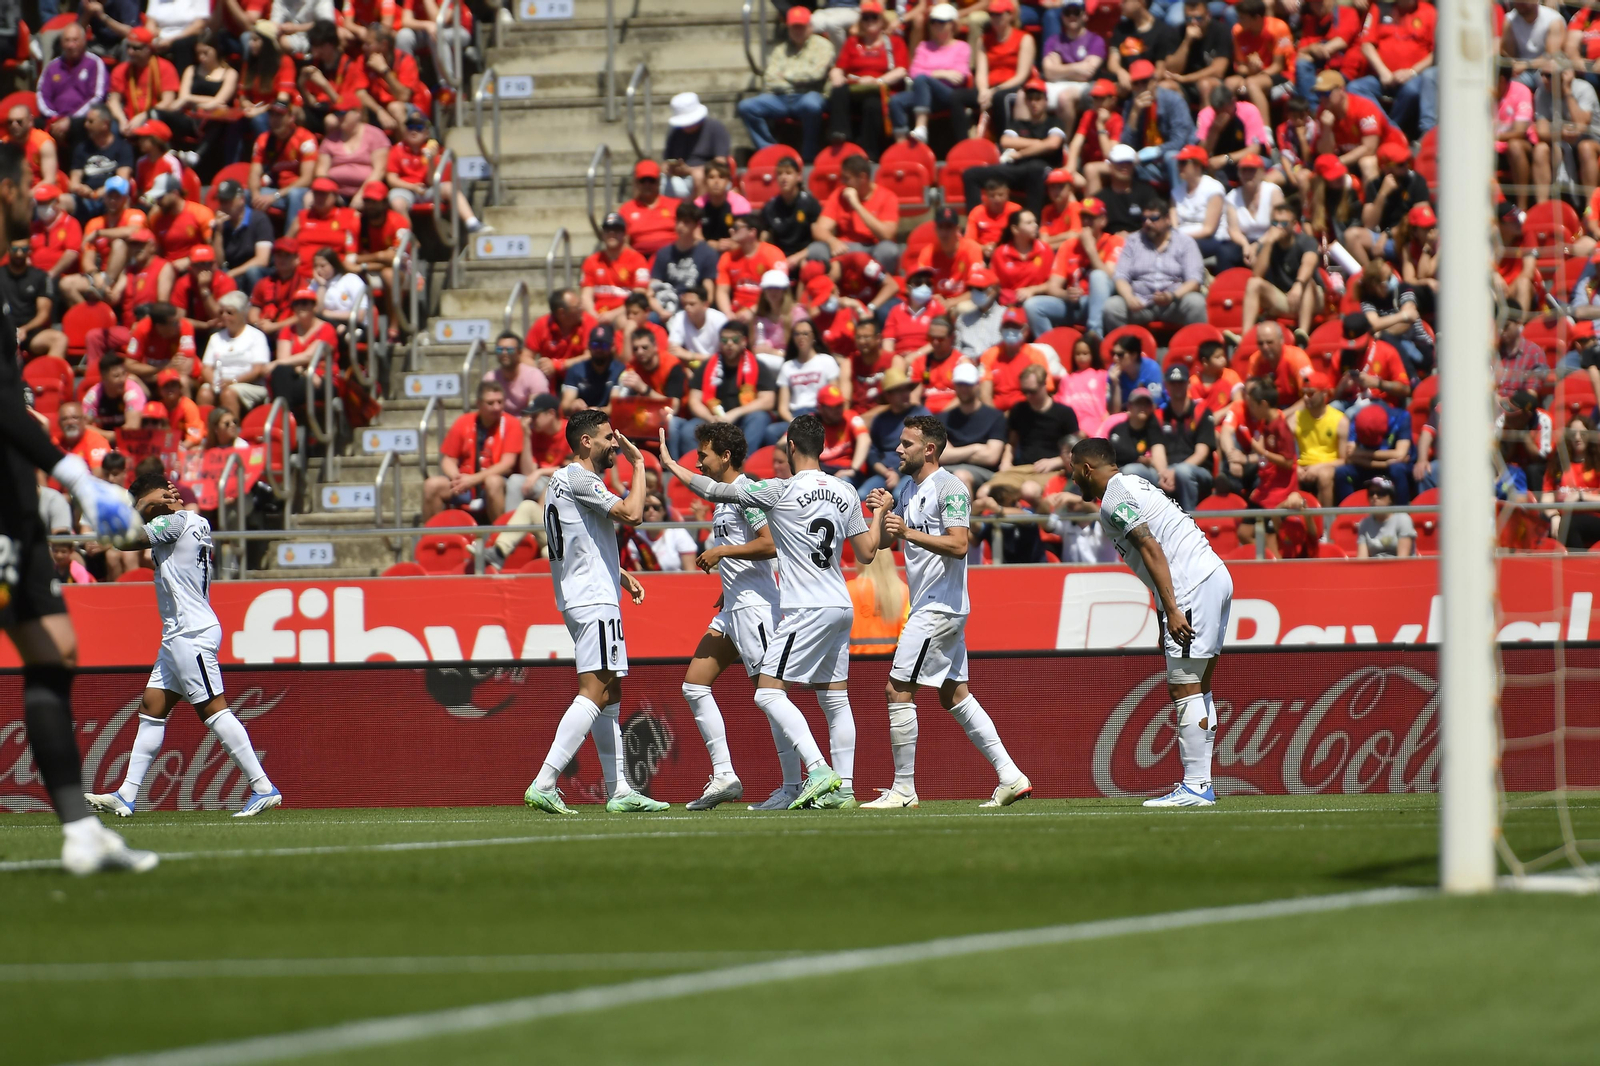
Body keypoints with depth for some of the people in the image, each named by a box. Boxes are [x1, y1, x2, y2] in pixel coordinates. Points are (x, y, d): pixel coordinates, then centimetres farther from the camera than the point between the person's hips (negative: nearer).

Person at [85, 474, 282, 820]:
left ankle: (263, 788, -13)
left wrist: (144, 505, 0)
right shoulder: (197, 522, 16)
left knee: (213, 709, -11)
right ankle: (127, 796, 8)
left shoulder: (173, 521, -12)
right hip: (177, 635, 11)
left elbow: (124, 540, -13)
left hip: (192, 633, -11)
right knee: (152, 709, 9)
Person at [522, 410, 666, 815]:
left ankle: (619, 790, 13)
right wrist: (638, 466, -8)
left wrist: (622, 575, 22)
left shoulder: (563, 479, 20)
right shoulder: (579, 479, -12)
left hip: (578, 599, 11)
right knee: (595, 692, -16)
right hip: (594, 600, -11)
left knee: (610, 694, 13)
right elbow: (631, 514, -20)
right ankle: (543, 785, -23)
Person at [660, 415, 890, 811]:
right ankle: (843, 788, 8)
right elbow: (867, 552, 13)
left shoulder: (783, 491, -10)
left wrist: (671, 465, 6)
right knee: (835, 699, 11)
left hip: (807, 611, -7)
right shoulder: (845, 493, 8)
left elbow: (716, 491, -7)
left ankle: (818, 770, -21)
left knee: (769, 692, -7)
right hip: (840, 606, 7)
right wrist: (880, 514, 31)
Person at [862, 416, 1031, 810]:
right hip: (929, 606, 10)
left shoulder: (949, 487, -12)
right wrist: (884, 511, 0)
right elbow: (882, 541, 19)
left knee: (898, 689, -10)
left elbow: (959, 544, -22)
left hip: (940, 607, -10)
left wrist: (910, 533, -27)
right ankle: (1011, 777, 11)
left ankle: (903, 789, -7)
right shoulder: (911, 490, 16)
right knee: (954, 695, 11)